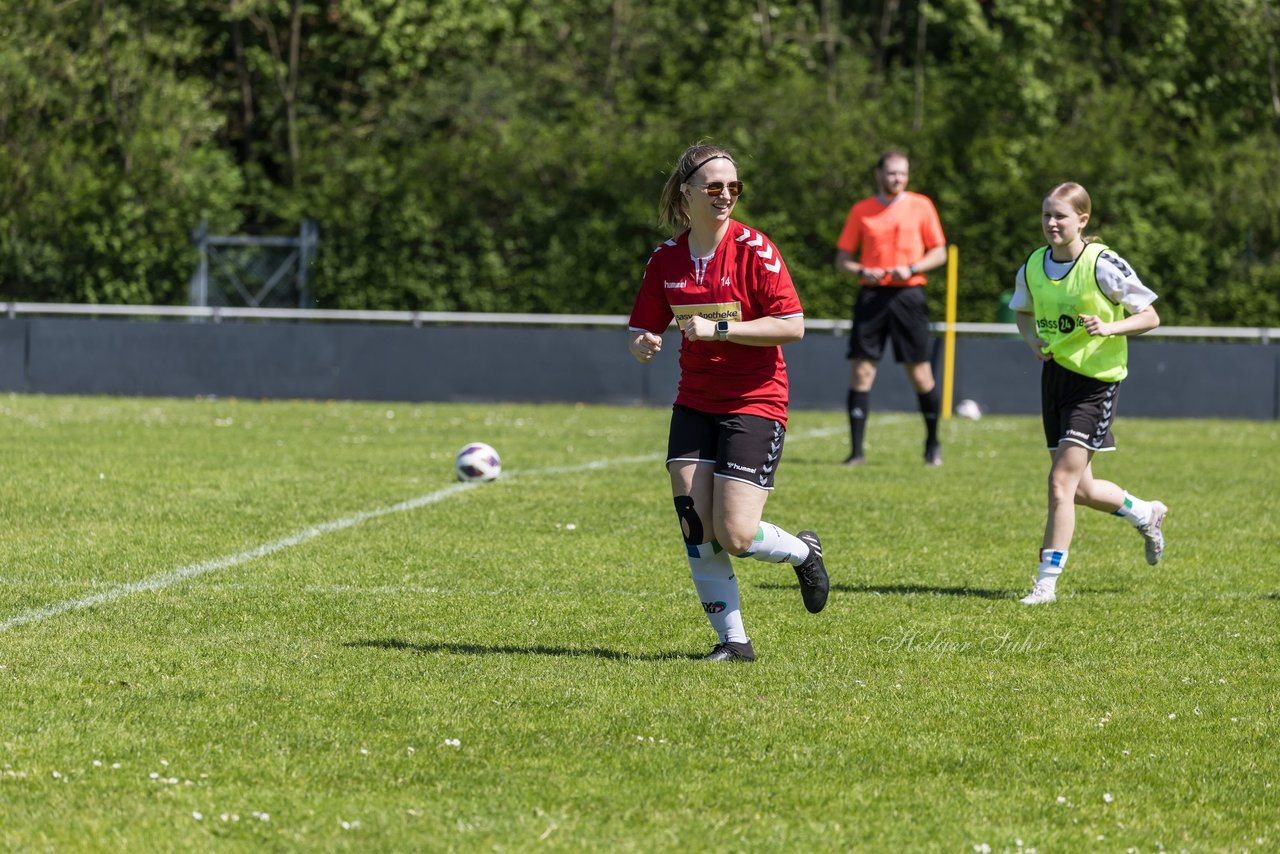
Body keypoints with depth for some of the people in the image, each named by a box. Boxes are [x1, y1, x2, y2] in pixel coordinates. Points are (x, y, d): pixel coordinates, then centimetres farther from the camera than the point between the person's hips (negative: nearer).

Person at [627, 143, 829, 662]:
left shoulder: (754, 250, -11)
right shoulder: (667, 259, 3)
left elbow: (792, 326, -15)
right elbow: (644, 329, 11)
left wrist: (719, 329, -22)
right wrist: (643, 344, -13)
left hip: (755, 403, -5)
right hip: (695, 402, 5)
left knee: (734, 536, -12)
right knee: (695, 528, -7)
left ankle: (803, 552, 21)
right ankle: (733, 640, 5)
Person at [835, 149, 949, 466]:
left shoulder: (921, 206, 5)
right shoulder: (861, 211, 7)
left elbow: (939, 252, 6)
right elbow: (842, 258, 9)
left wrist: (911, 269, -11)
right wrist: (862, 272, -11)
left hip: (908, 294, -1)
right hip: (871, 295, 1)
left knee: (920, 373, 0)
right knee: (861, 371, -6)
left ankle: (933, 443, 18)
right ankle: (857, 449, -2)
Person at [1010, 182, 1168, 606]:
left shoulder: (1103, 265, -15)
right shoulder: (1033, 267, 1)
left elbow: (1149, 317, -8)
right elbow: (1023, 312, 21)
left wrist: (1109, 328, -25)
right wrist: (1034, 339, 0)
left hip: (1096, 380, -6)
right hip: (1055, 374, 7)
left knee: (1062, 481, -14)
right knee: (1081, 490, 15)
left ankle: (1047, 582, -10)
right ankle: (1146, 514, 44)